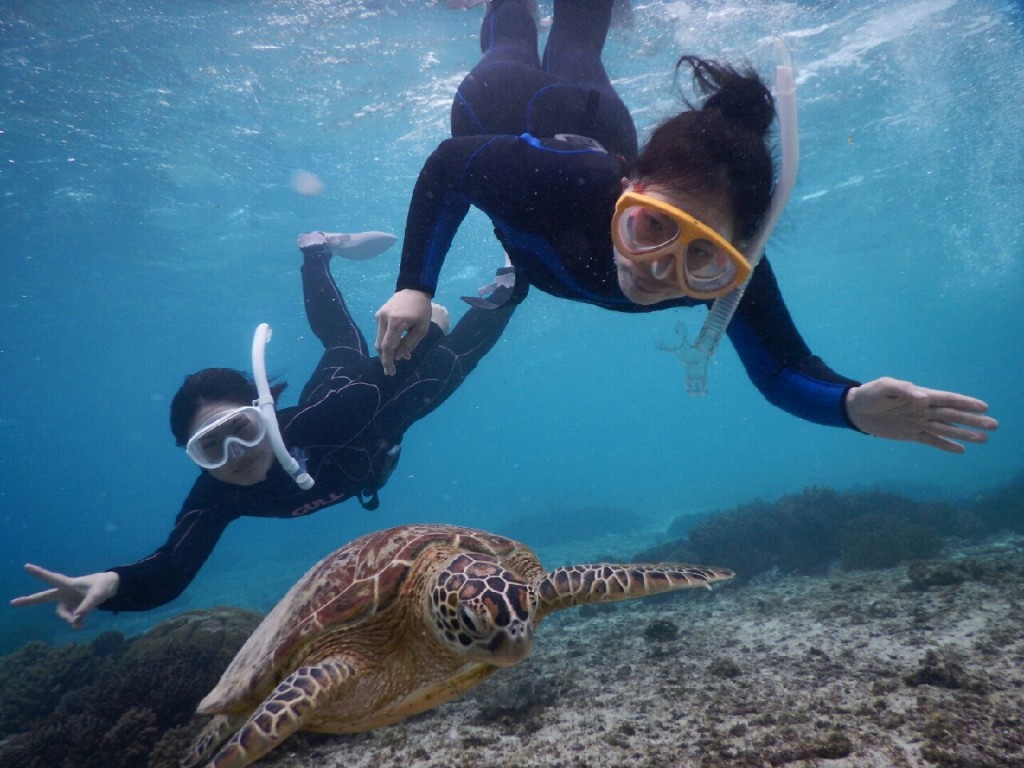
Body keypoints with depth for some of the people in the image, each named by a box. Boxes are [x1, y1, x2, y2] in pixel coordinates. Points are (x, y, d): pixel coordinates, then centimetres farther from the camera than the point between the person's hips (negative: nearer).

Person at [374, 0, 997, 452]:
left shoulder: (730, 273, -43)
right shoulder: (562, 179, -50)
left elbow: (781, 371, -33)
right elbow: (446, 167, -33)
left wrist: (853, 404, -56)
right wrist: (414, 287, -41)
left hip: (602, 132, 2)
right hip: (512, 112, -2)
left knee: (576, 61, 39)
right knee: (513, 60, 37)